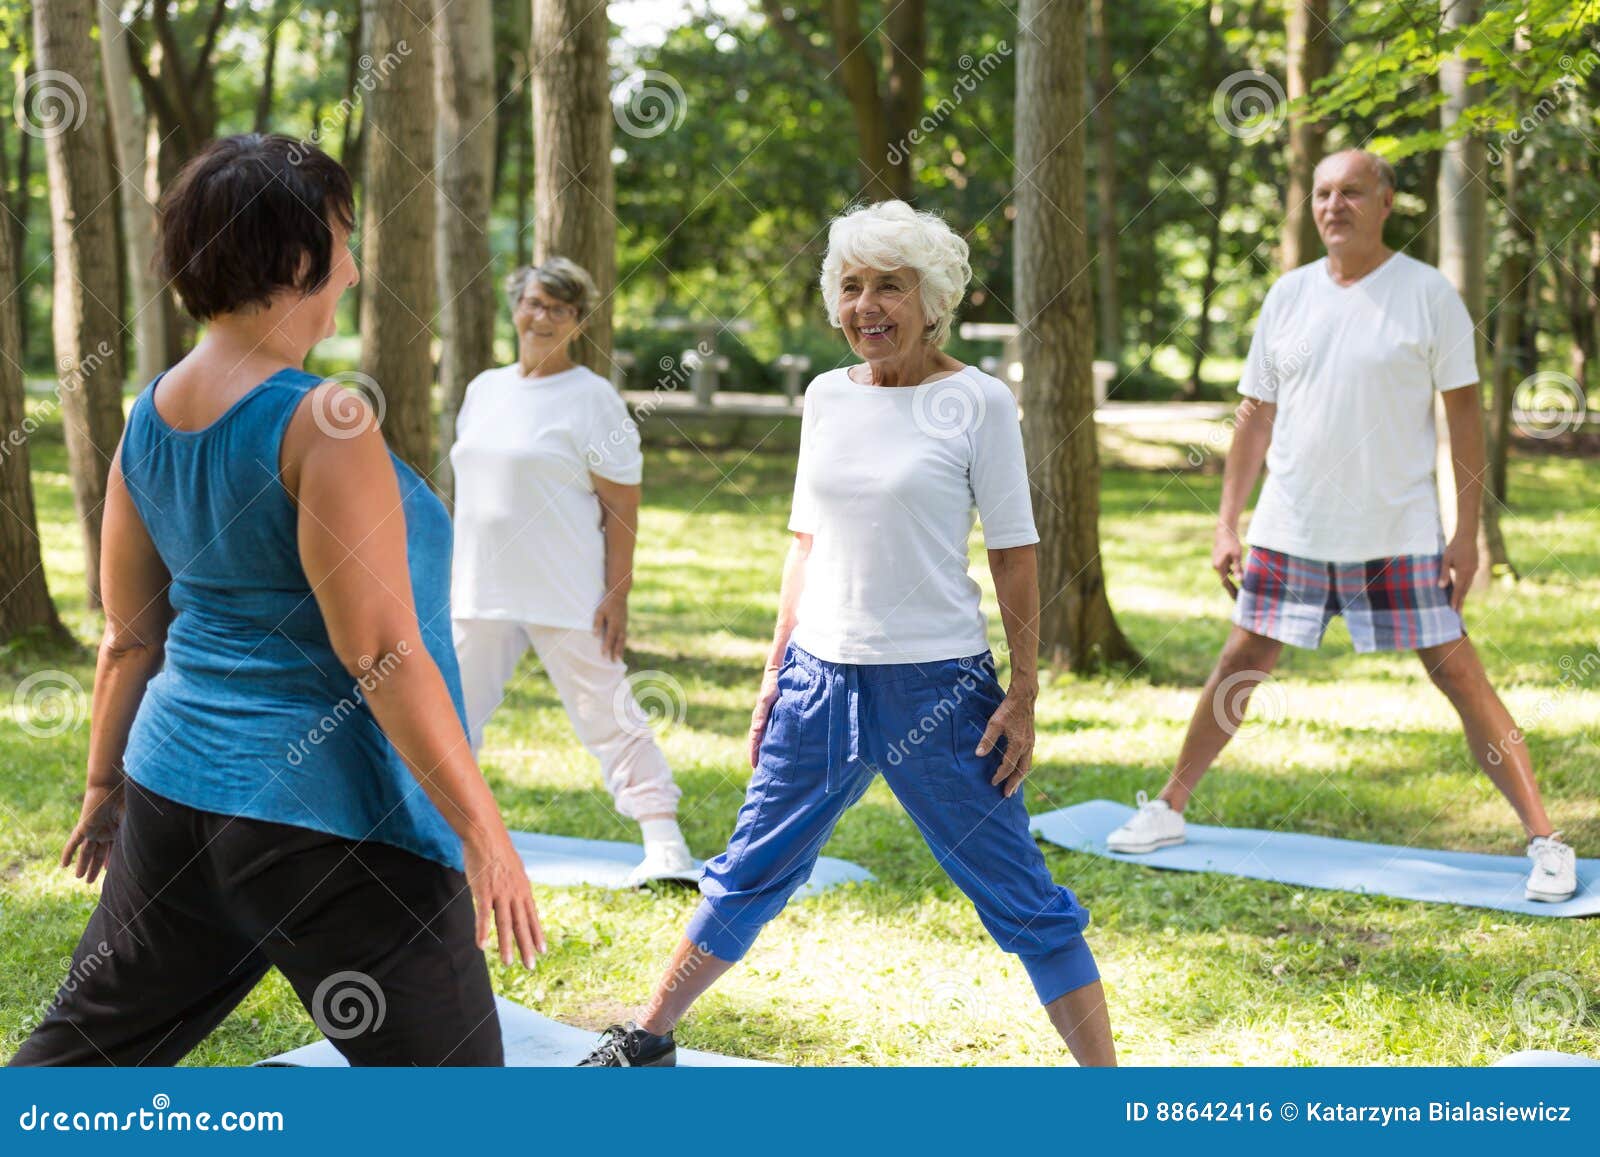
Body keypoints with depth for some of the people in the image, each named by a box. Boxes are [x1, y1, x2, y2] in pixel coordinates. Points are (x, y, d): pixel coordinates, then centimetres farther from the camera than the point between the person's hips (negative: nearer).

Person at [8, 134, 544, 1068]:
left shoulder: (150, 419, 4)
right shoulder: (322, 423, -18)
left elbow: (129, 640, 11)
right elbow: (380, 655, -21)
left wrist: (107, 782, 24)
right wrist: (482, 830, -17)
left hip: (176, 788, 8)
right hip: (332, 809, -8)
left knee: (82, 1050, 20)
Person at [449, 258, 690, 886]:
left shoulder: (591, 397, -6)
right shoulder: (484, 389, 14)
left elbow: (622, 505, -8)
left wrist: (617, 593, -14)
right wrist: (457, 573, 17)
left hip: (567, 598, -6)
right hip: (480, 594, 6)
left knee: (607, 713, -6)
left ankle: (665, 844, -4)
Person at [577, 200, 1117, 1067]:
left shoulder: (976, 401, -7)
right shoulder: (828, 397, 7)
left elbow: (1013, 553, -6)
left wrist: (1023, 694, -9)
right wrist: (776, 669, 13)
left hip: (938, 686, -5)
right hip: (821, 677, 5)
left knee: (1019, 897, -1)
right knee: (750, 873, 15)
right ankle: (647, 1039, 30)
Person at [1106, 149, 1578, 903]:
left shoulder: (1427, 294, -5)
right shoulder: (1289, 296, 6)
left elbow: (1464, 415, -4)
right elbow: (1257, 415, 11)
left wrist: (1467, 534, -9)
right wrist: (1227, 523, 5)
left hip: (1398, 532, -4)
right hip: (1290, 529, 4)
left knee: (1458, 674, -5)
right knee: (1240, 664, 10)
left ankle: (1545, 842, -1)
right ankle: (1169, 810, 24)